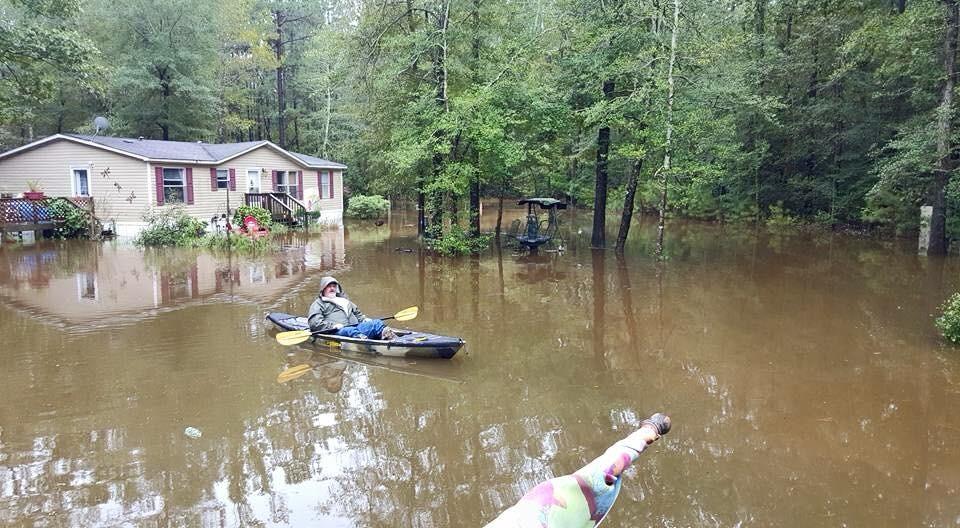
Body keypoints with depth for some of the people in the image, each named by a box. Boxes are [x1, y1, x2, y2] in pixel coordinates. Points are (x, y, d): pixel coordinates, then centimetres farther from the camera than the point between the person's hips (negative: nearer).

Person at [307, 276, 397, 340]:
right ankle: (360, 337, -72)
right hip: (339, 331, -5)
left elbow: (357, 313, 43)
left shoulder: (344, 301, 36)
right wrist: (333, 325, -14)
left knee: (376, 322, -23)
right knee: (349, 331, -41)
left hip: (355, 327, 5)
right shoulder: (318, 304, 15)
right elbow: (314, 323, 0)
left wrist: (364, 319, 18)